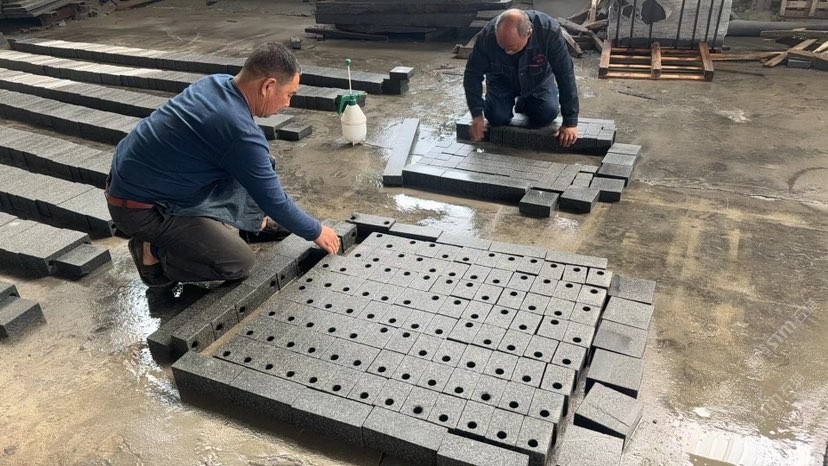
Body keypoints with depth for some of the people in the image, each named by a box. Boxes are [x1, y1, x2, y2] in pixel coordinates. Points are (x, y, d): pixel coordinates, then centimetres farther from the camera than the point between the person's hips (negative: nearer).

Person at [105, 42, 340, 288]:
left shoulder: (218, 82, -2)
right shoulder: (241, 132, -28)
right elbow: (275, 203, -17)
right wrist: (317, 232, -2)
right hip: (140, 208, -9)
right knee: (240, 263, -10)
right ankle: (154, 251, 2)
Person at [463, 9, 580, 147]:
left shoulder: (550, 32, -37)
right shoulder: (487, 36, -34)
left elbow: (566, 76, -31)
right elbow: (473, 74, -21)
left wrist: (570, 121, -31)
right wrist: (477, 114, -28)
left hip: (538, 81, 0)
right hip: (502, 80, 0)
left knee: (548, 114, -20)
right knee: (497, 117, -19)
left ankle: (525, 103, 14)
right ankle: (510, 103, 16)